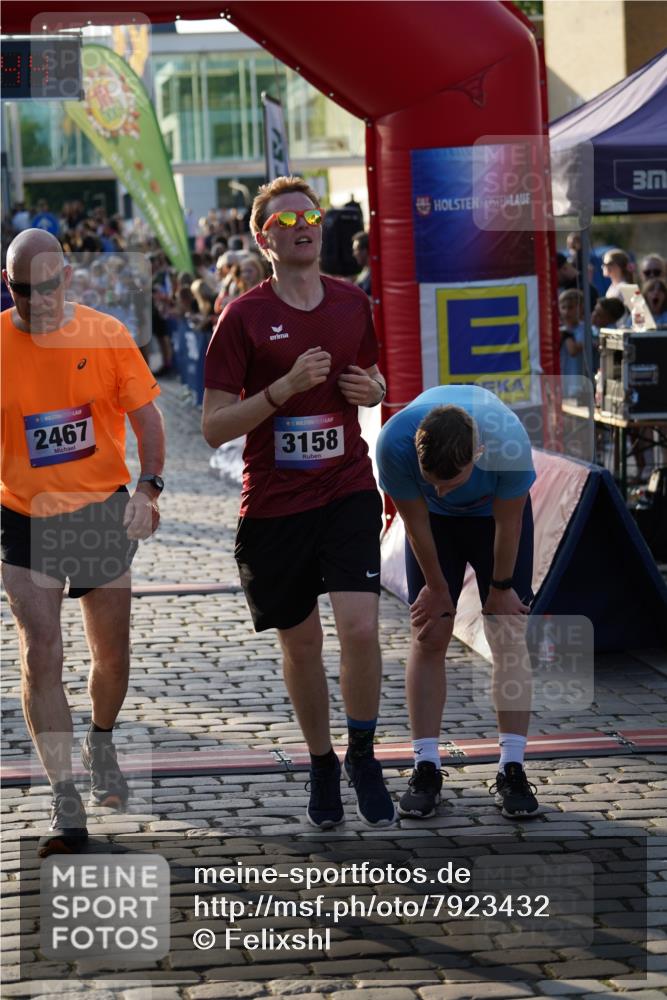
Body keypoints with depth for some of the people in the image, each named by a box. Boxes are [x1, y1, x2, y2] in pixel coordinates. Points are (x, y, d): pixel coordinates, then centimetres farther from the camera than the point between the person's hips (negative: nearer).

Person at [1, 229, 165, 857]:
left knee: (111, 654, 10)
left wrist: (147, 488, -16)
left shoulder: (105, 335, -5)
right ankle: (65, 803, -4)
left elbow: (146, 417, -2)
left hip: (102, 513, 1)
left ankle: (101, 741, 42)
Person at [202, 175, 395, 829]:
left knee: (360, 628, -14)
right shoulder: (243, 318, -7)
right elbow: (214, 428, -10)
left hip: (348, 491, 2)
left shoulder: (352, 304, 5)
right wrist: (286, 387, -21)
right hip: (274, 503, -2)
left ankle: (363, 755, 9)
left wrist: (372, 390, -2)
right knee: (300, 642, 9)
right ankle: (321, 765, 31)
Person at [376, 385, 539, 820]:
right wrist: (437, 588, -7)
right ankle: (426, 769, 1)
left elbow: (508, 522, -23)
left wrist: (500, 589, -9)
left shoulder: (509, 442, -42)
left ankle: (512, 771, -3)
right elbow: (416, 522, -20)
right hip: (435, 521, 1)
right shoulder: (394, 444, -38)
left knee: (510, 636, -7)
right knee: (428, 637, -5)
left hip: (496, 511, -1)